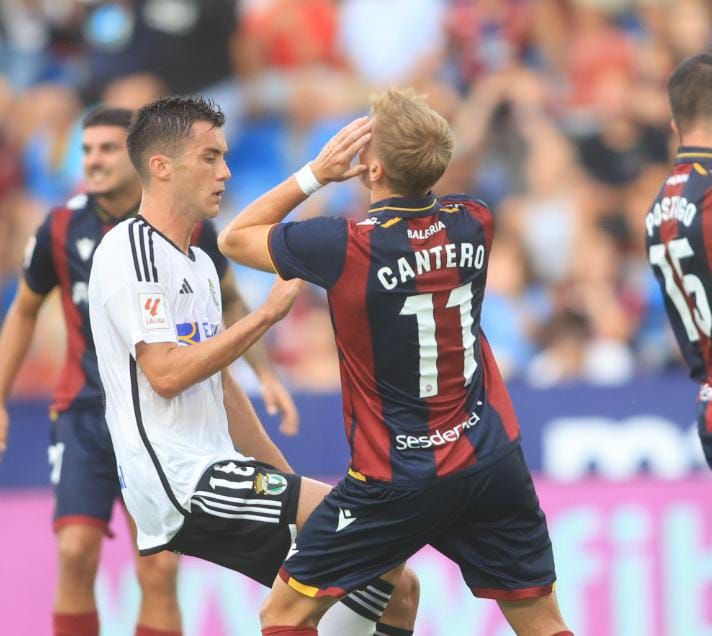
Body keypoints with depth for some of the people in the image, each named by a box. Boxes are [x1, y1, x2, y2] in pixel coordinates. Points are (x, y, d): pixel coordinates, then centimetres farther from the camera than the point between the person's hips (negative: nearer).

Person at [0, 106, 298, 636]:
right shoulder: (62, 229, -4)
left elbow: (230, 302, 11)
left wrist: (266, 374, 2)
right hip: (86, 412, 0)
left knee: (159, 572, -4)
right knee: (76, 553, -15)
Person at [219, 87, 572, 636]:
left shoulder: (344, 247, -19)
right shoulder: (473, 224, -3)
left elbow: (234, 239, -1)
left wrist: (316, 173, -2)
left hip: (398, 480, -5)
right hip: (493, 459, 5)